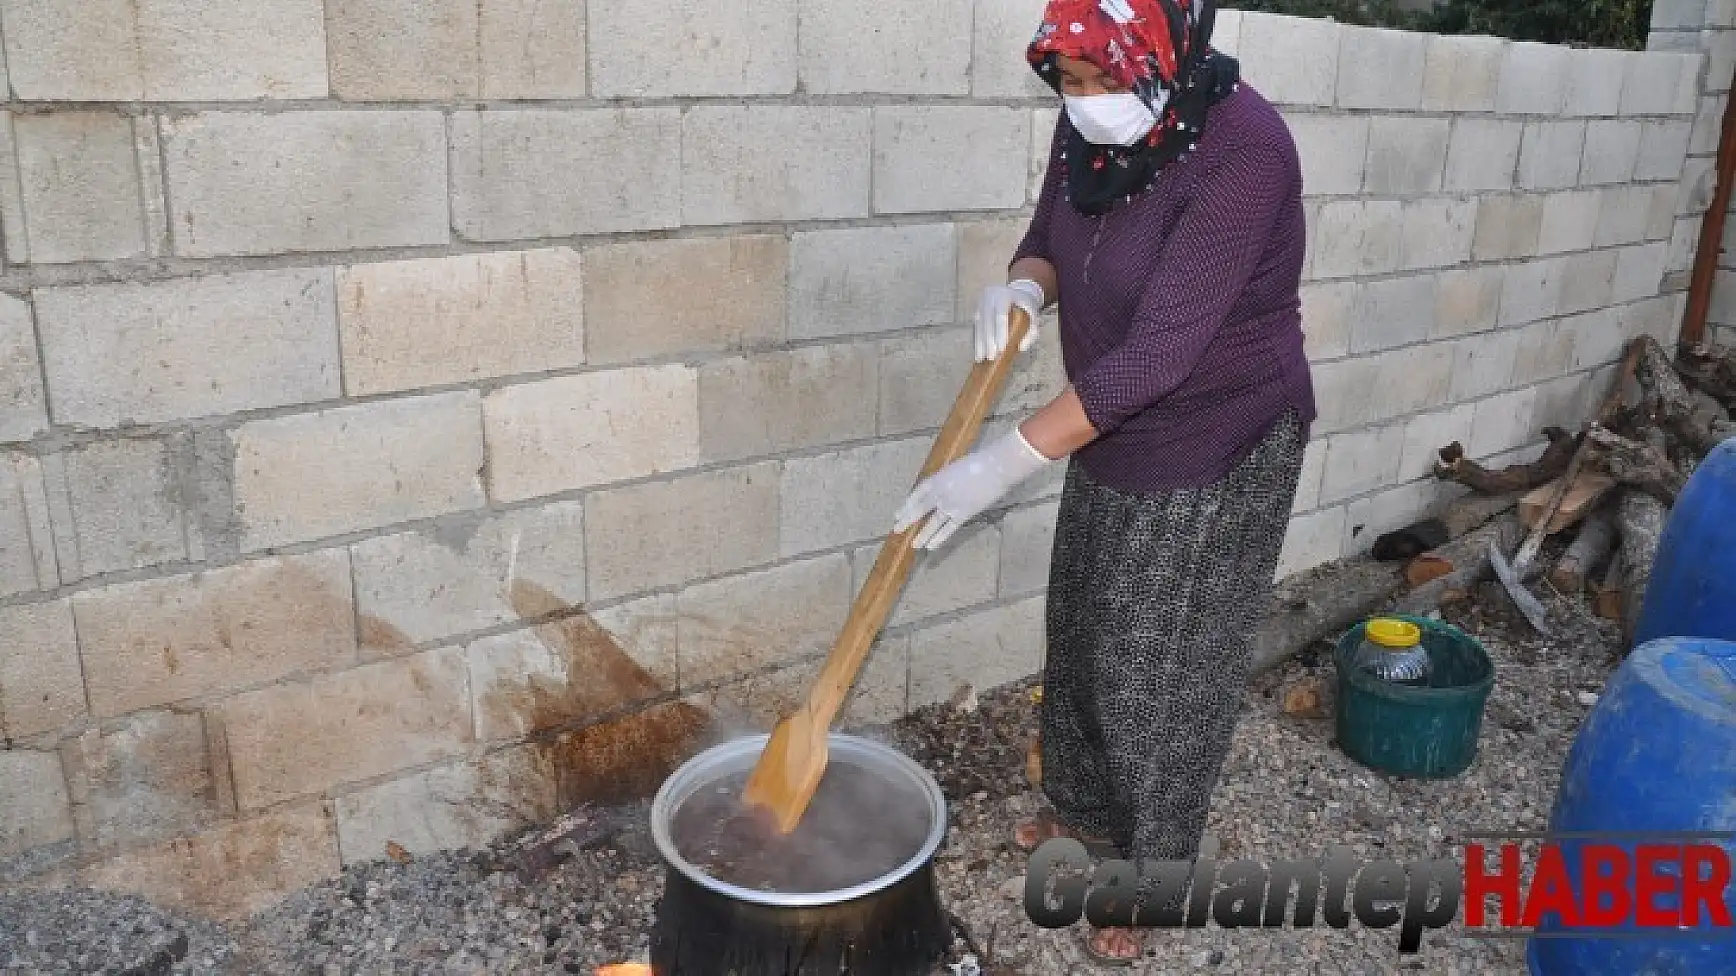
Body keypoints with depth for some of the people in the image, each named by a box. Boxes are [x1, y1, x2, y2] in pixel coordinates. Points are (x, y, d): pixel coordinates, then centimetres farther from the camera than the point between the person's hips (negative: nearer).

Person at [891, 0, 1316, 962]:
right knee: (1082, 639, 21)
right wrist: (1023, 284, -18)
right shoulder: (1088, 127, -8)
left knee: (1165, 673, 7)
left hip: (1217, 456, -7)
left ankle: (1146, 872, 31)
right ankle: (1085, 807, 46)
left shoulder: (1245, 151, -30)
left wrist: (1006, 462, -36)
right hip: (1111, 442, 7)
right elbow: (1049, 239, 8)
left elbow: (1160, 350, -34)